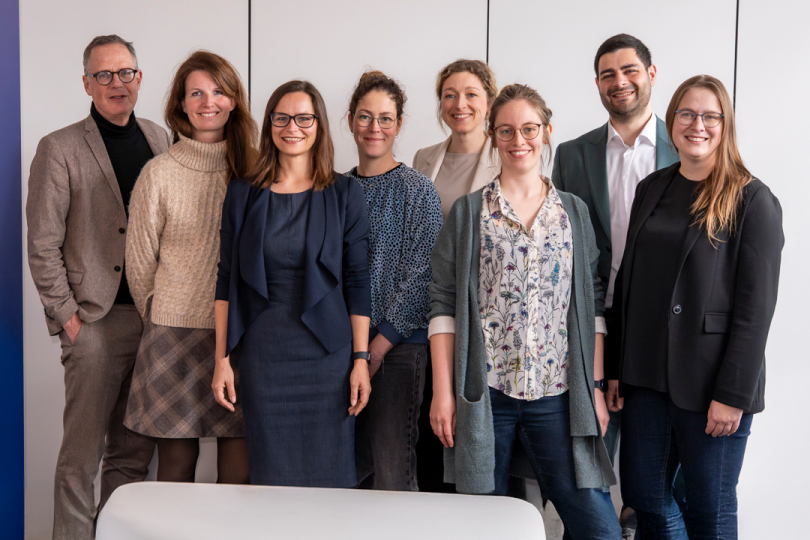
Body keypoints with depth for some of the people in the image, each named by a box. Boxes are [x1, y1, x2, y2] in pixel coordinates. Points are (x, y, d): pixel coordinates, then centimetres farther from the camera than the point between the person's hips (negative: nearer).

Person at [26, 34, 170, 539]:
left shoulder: (159, 139, 12)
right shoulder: (59, 148, -1)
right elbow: (43, 245, -3)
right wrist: (66, 314, -7)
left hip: (155, 319, 4)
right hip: (96, 322, -4)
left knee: (134, 453, 11)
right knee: (82, 456, 0)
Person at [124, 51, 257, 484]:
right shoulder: (159, 173, 0)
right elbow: (139, 261, 7)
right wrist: (160, 321, 12)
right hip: (176, 335, -1)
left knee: (239, 472, 3)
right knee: (176, 461, 6)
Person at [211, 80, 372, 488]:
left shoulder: (345, 194, 2)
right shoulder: (242, 194, 6)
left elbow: (358, 281, 1)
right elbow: (226, 281, 7)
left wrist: (361, 359, -3)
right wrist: (222, 358, 3)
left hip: (327, 353, -1)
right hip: (262, 355, 1)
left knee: (328, 475, 4)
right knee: (270, 476, 6)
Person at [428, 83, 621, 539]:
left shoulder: (575, 212, 10)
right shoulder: (468, 212, 5)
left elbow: (592, 307, 9)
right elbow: (444, 305, 1)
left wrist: (596, 388, 2)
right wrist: (442, 392, -5)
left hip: (558, 395, 1)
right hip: (484, 391, -1)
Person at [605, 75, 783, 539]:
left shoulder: (753, 200, -6)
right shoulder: (652, 190, 10)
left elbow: (756, 305, -11)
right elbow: (628, 283, 11)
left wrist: (732, 394, -15)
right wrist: (616, 370, 7)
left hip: (709, 384, -5)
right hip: (645, 378, 5)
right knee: (645, 497, 11)